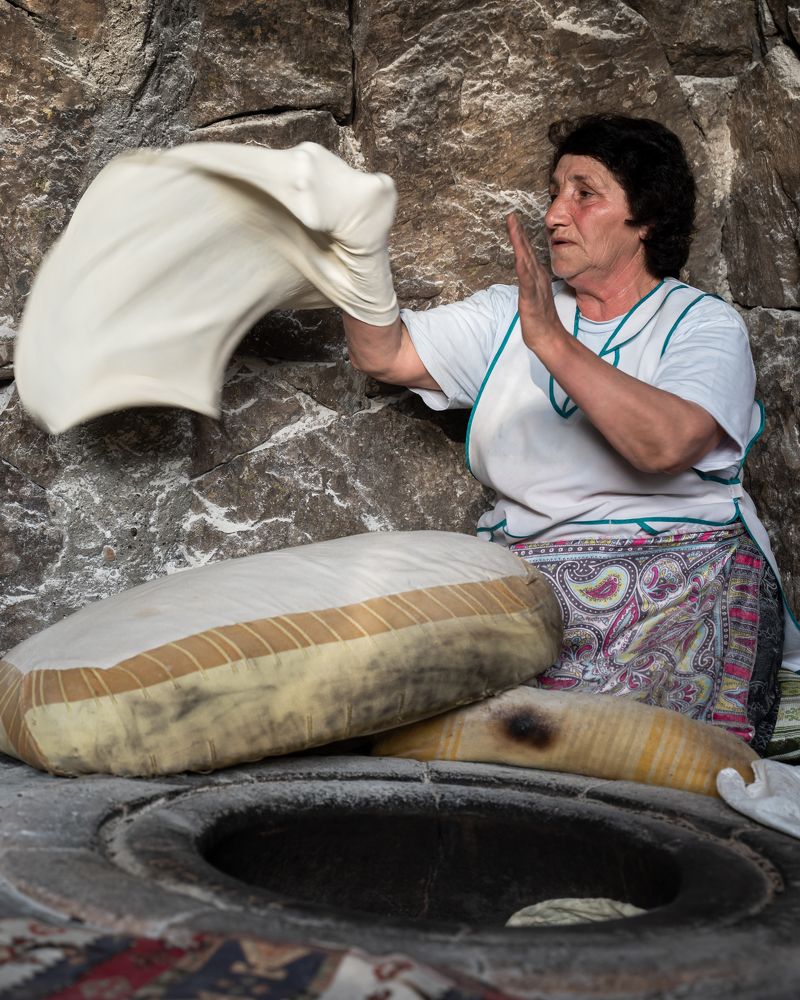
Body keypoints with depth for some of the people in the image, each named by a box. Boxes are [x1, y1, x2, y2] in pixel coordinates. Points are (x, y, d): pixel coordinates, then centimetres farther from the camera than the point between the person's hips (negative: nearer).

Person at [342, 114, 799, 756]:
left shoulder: (705, 323, 2)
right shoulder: (513, 312, 18)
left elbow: (663, 445, -19)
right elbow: (385, 355, 11)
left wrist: (554, 343, -23)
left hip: (679, 576, -3)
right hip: (526, 575, 3)